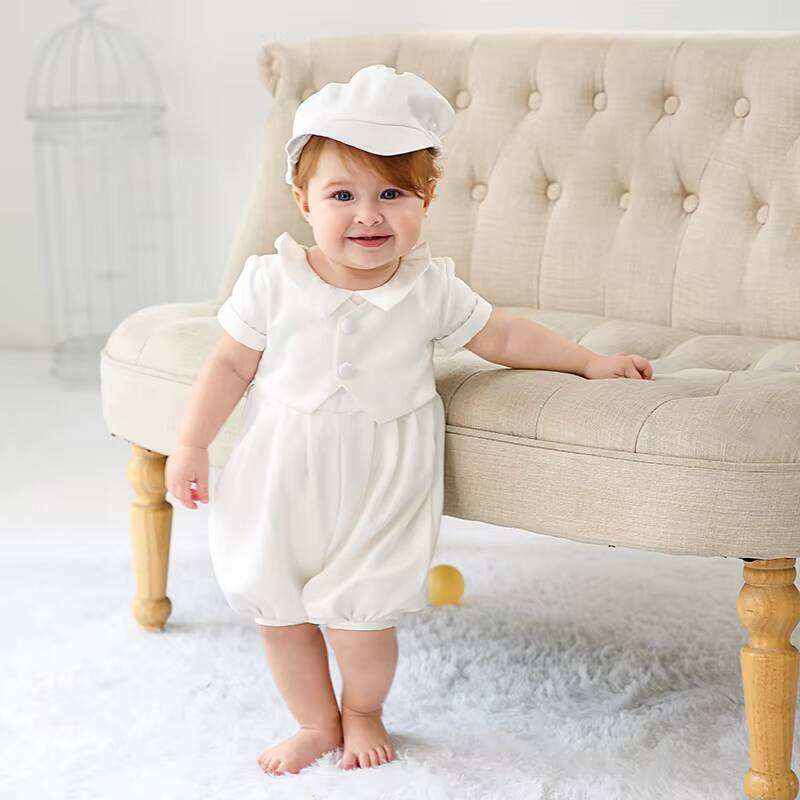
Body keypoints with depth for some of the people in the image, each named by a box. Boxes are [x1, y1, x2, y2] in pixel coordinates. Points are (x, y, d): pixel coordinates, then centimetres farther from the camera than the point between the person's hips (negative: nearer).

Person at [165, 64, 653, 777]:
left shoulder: (432, 290, -7)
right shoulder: (273, 281, -10)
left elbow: (504, 337, 6)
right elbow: (231, 364, -1)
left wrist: (590, 362, 5)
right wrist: (192, 447, -1)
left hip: (379, 485, -1)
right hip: (282, 476, 2)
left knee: (358, 617, -4)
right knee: (276, 611, 9)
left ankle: (363, 712, 29)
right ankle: (316, 724, 33)